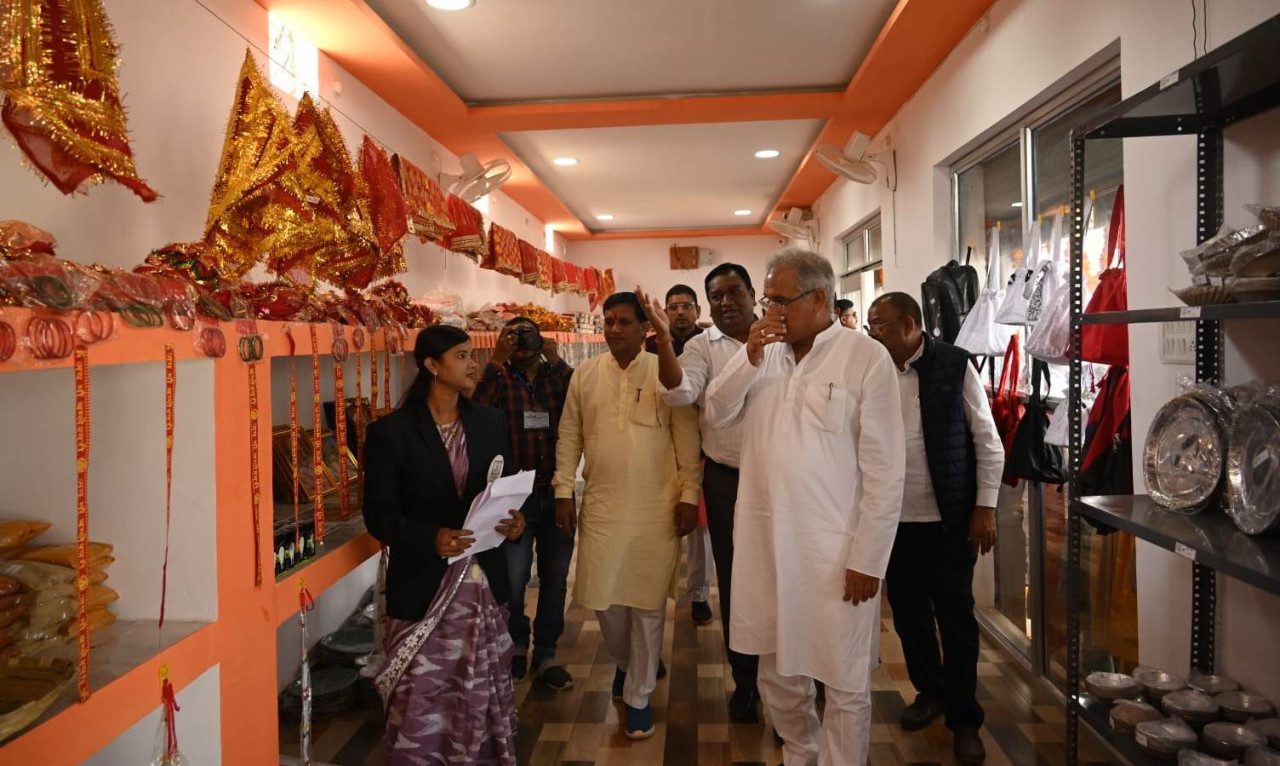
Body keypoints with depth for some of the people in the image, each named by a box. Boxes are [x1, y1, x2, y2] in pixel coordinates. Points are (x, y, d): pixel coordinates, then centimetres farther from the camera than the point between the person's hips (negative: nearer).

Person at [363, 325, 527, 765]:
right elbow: (378, 515, -8)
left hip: (484, 583, 4)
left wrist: (513, 519, -7)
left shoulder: (491, 422, 6)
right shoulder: (390, 432, -8)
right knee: (420, 702, 3)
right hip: (423, 586, -4)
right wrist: (430, 538, -24)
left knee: (484, 697, 14)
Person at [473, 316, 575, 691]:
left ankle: (545, 655, 28)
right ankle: (516, 644, 32)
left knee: (555, 578, 11)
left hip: (557, 494, 2)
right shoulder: (499, 379, -1)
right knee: (513, 580, 4)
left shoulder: (559, 376, 4)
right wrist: (496, 360, -22)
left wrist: (558, 361, -17)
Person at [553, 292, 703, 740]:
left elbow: (687, 439, -3)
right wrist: (563, 492, 5)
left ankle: (638, 695, 23)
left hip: (656, 509, -2)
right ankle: (624, 662, 41)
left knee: (648, 603, 6)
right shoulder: (585, 375, 5)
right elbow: (569, 437, 8)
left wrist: (688, 496, -7)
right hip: (601, 506, 2)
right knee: (605, 600, 10)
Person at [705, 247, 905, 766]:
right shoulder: (765, 352, 7)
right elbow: (717, 416, 4)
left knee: (845, 684, 9)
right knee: (776, 674, 19)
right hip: (766, 542, 5)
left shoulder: (866, 358, -10)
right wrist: (749, 358, -9)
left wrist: (868, 559, -11)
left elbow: (885, 470, -11)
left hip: (836, 550, -5)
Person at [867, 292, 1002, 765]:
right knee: (908, 611, 13)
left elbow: (987, 442, -3)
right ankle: (930, 691, 36)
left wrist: (985, 507, -6)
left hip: (949, 518, -3)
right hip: (894, 518, 3)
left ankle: (964, 717, 22)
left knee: (955, 615, 6)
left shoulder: (954, 365, -7)